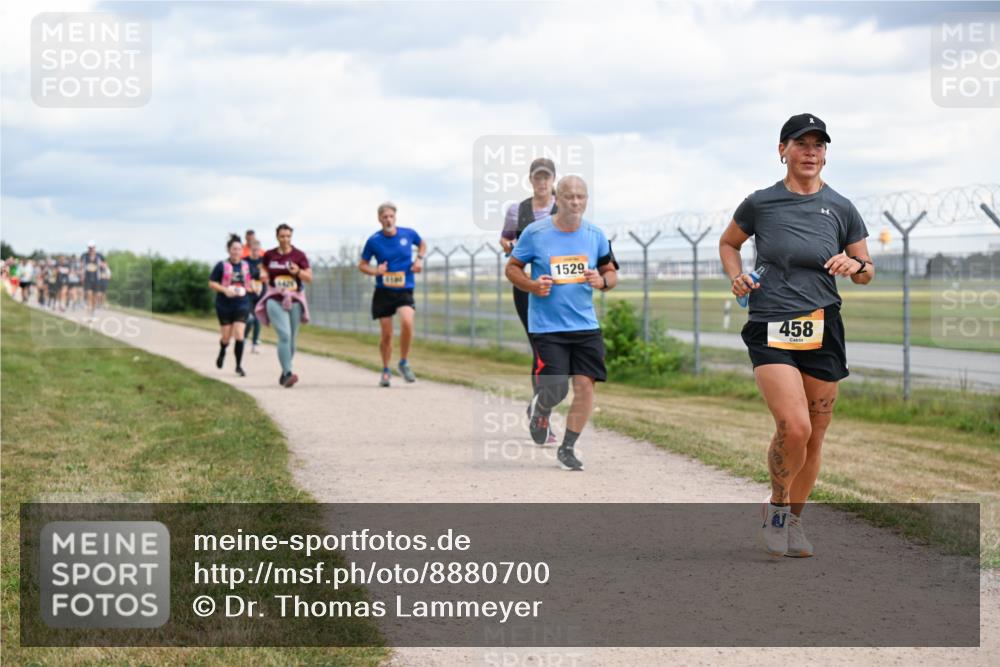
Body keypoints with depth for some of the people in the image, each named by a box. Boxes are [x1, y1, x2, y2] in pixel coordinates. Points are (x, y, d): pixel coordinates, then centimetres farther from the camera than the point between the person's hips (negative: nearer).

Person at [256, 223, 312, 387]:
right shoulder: (269, 255, 3)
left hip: (295, 300, 2)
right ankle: (288, 373, -25)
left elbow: (309, 278, -1)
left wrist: (298, 271, -20)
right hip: (275, 300, -2)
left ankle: (285, 373, 28)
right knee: (284, 335, -20)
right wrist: (263, 274, 0)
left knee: (291, 339, 9)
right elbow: (263, 268, 23)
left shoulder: (299, 255, 0)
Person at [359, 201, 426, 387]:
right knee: (386, 335, 2)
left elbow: (422, 244, 21)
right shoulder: (373, 241, -5)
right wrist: (375, 271, -14)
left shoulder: (409, 234, -1)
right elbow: (362, 265, 6)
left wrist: (419, 259, 1)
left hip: (404, 290, 0)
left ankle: (404, 363, -6)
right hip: (383, 292, 0)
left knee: (407, 322, -26)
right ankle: (386, 371, 24)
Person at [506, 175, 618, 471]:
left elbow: (612, 273, 14)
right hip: (546, 326, -3)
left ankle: (568, 448, 12)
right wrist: (532, 286, -14)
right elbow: (511, 268, 4)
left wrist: (602, 281, -9)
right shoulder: (535, 233, -6)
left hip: (586, 325, 3)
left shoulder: (595, 235, 4)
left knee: (585, 384, -5)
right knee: (555, 390, -9)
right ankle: (540, 409, 30)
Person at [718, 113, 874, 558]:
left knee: (814, 436, 5)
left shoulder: (841, 209, 6)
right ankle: (776, 504, 7)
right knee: (794, 427, -20)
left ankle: (793, 520, 27)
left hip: (823, 330, 3)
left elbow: (867, 272, 14)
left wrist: (855, 266, -9)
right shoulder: (760, 204, 2)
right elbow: (728, 243, 20)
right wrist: (737, 276, 1)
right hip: (770, 328, -3)